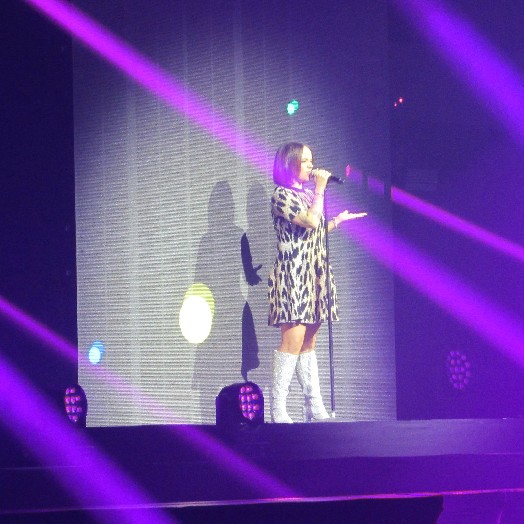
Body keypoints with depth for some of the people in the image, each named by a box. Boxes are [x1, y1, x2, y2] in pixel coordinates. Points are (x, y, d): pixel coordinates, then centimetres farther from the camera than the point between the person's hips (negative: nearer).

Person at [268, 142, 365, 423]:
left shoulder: (307, 194, 19)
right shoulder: (282, 195, -7)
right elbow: (310, 221, -19)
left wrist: (338, 220, 20)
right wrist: (320, 189, -9)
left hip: (315, 272, 9)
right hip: (293, 273, -9)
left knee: (309, 341, 9)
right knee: (293, 339, -15)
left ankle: (315, 409, 9)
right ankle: (278, 410, -15)